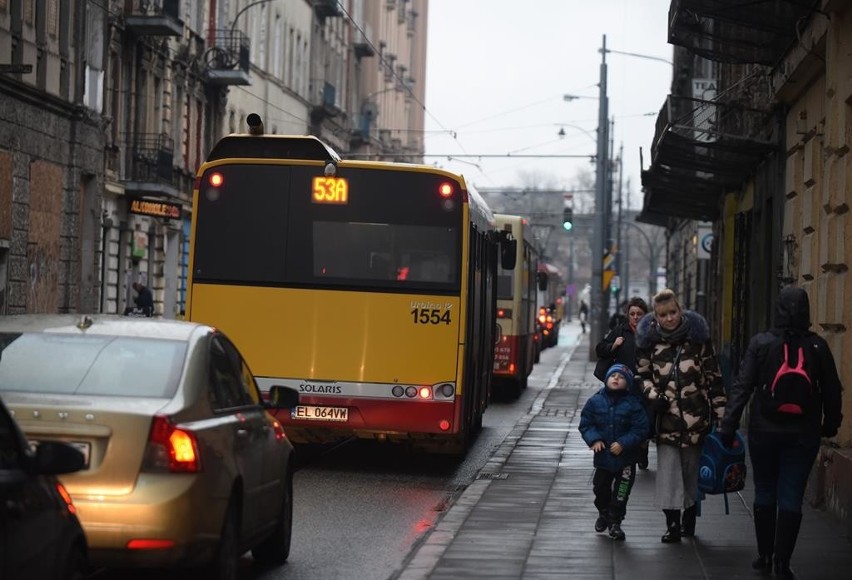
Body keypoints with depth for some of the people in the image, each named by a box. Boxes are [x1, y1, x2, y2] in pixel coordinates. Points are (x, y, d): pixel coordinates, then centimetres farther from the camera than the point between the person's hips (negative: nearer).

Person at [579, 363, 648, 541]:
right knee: (600, 488, 17)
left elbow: (640, 429, -13)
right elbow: (586, 423, 1)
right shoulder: (595, 401, -4)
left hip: (625, 458, -3)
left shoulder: (633, 404, -12)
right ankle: (603, 514, 42)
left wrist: (623, 444, -22)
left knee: (621, 493, 3)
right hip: (603, 456, 3)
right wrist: (594, 439, -15)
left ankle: (615, 522, 19)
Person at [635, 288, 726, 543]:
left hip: (696, 416, -1)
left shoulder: (698, 337, -1)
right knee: (668, 470, -4)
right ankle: (672, 525, 0)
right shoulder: (649, 340, 2)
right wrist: (653, 395, -7)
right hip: (666, 416, 1)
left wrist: (720, 413, 1)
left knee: (692, 469, 8)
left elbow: (713, 376, 3)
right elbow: (642, 374, 13)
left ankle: (689, 521, 22)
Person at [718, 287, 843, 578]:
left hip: (764, 431, 0)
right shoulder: (817, 346, -4)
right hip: (803, 434, 0)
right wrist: (831, 424, 16)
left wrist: (728, 427, -4)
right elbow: (832, 391, 2)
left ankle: (765, 556, 21)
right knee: (791, 497, 4)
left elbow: (741, 387, -9)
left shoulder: (761, 343, -7)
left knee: (765, 493, 15)